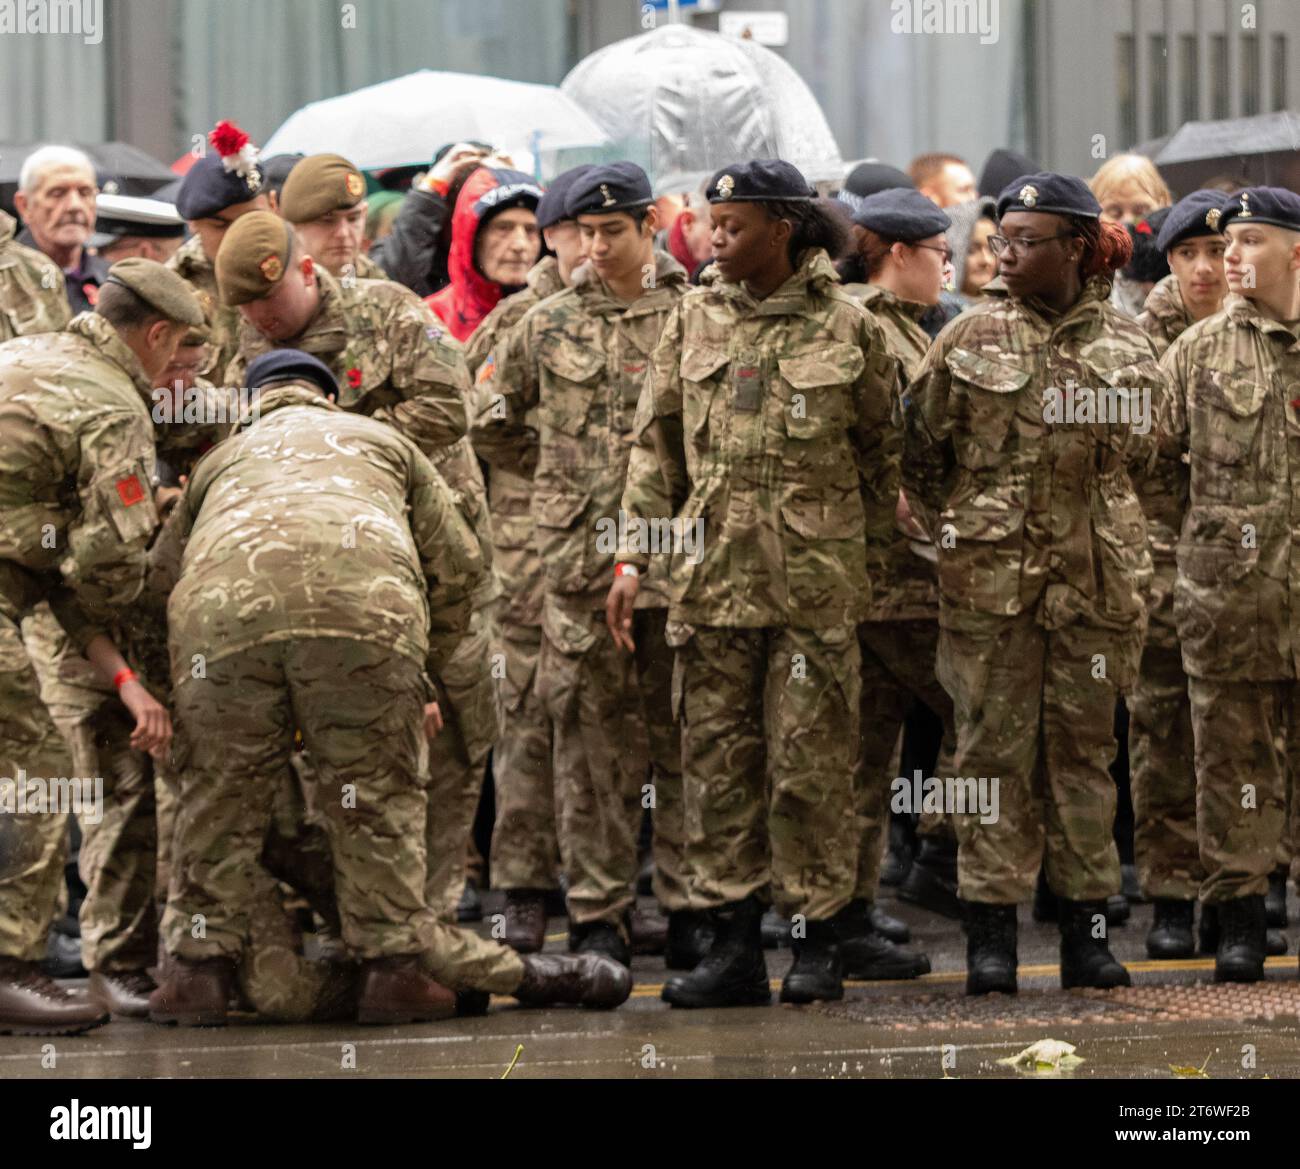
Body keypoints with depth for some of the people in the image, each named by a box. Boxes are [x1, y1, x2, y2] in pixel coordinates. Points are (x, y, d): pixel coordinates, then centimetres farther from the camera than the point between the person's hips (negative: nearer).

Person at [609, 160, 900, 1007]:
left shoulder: (846, 328, 1)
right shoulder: (695, 320, 9)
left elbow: (881, 451, 11)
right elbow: (656, 448, 11)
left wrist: (854, 542, 10)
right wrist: (635, 556, 5)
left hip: (814, 578, -3)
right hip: (713, 575, 3)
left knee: (810, 761, -1)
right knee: (718, 755, 3)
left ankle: (820, 943, 7)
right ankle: (734, 943, 8)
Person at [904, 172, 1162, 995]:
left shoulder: (1128, 348, 5)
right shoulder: (969, 340, 2)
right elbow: (922, 452, 8)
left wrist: (1103, 535, 13)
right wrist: (960, 528, 9)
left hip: (1096, 580, 1)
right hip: (991, 579, -1)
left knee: (1084, 745, 6)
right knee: (996, 746, 0)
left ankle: (1088, 929, 13)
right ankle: (991, 934, 4)